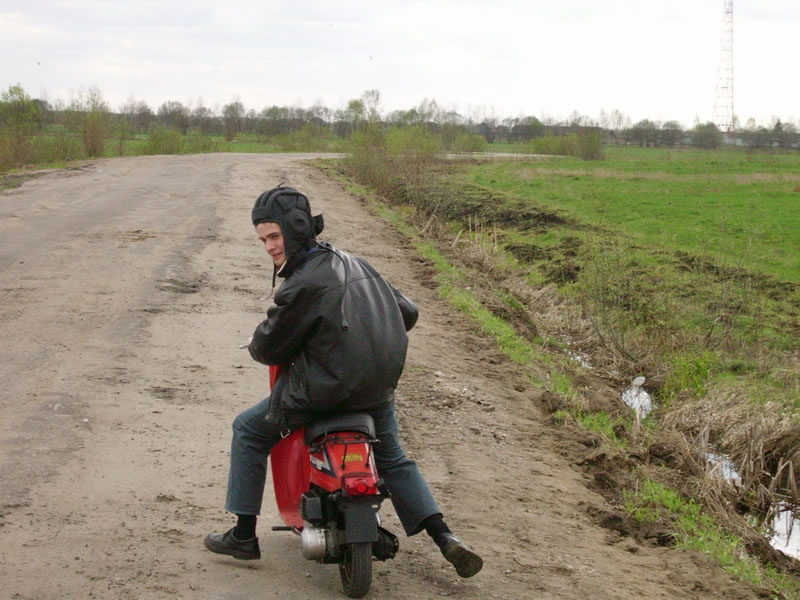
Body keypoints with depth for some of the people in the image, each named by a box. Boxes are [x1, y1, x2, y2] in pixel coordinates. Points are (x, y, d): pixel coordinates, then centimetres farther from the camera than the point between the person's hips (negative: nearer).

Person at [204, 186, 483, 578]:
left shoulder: (304, 285, -18)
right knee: (393, 460, 27)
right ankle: (445, 538, 14)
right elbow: (407, 313, 13)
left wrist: (256, 345, 15)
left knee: (248, 431, 12)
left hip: (327, 388, -7)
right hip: (380, 384, 8)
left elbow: (268, 348, -9)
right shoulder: (354, 263, 6)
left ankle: (244, 535, 15)